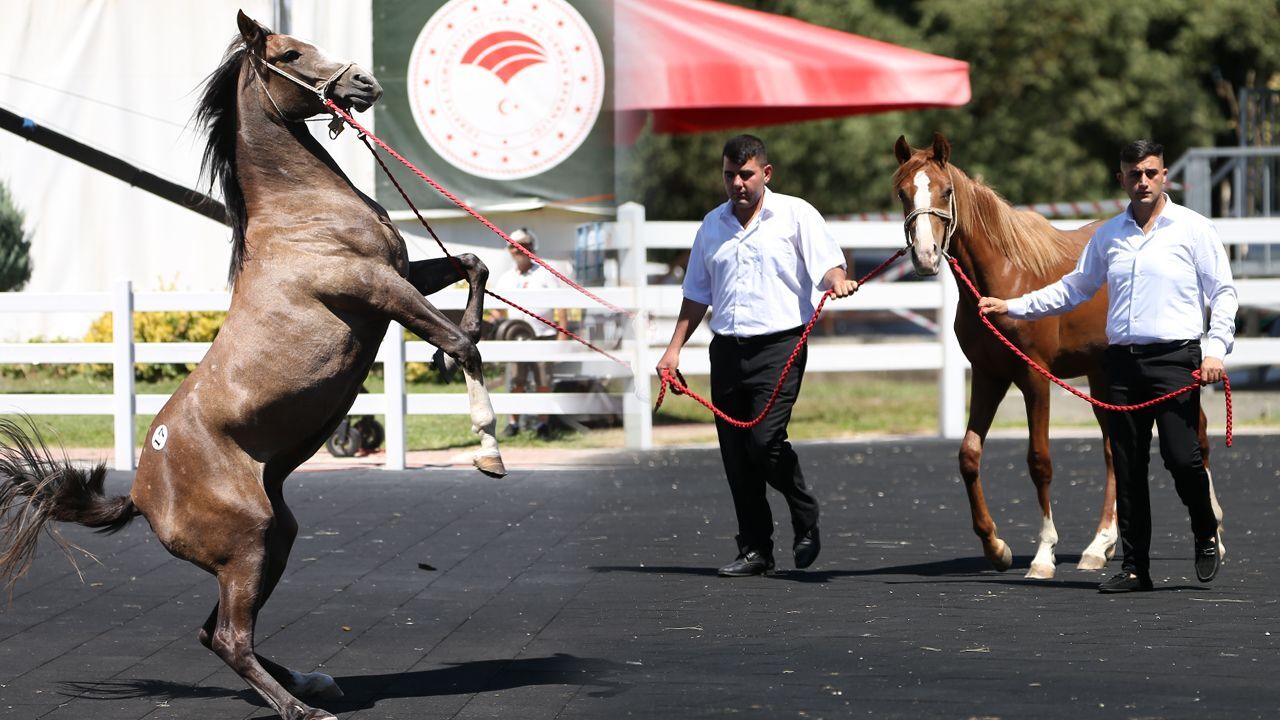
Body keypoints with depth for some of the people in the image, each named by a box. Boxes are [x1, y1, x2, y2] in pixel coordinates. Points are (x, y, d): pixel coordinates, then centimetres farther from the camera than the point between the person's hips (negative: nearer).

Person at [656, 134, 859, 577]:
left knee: (764, 439, -19)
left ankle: (806, 519, 5)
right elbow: (697, 296, 21)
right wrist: (675, 348, 15)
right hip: (727, 349, 5)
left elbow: (827, 263, -8)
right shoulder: (713, 225, 16)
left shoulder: (796, 215, 2)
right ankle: (755, 550, 11)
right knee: (735, 455, 3)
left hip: (778, 345, -5)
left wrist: (837, 281, -31)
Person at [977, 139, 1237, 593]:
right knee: (1127, 468, 4)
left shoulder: (1193, 229, 1)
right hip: (1122, 361, 4)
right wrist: (1012, 306, 17)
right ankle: (1135, 568, 9)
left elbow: (1223, 291, 0)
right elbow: (1075, 288, 22)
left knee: (1181, 457, -12)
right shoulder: (1108, 235, 14)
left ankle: (1206, 537, 15)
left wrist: (1216, 348, -13)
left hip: (1175, 357, -4)